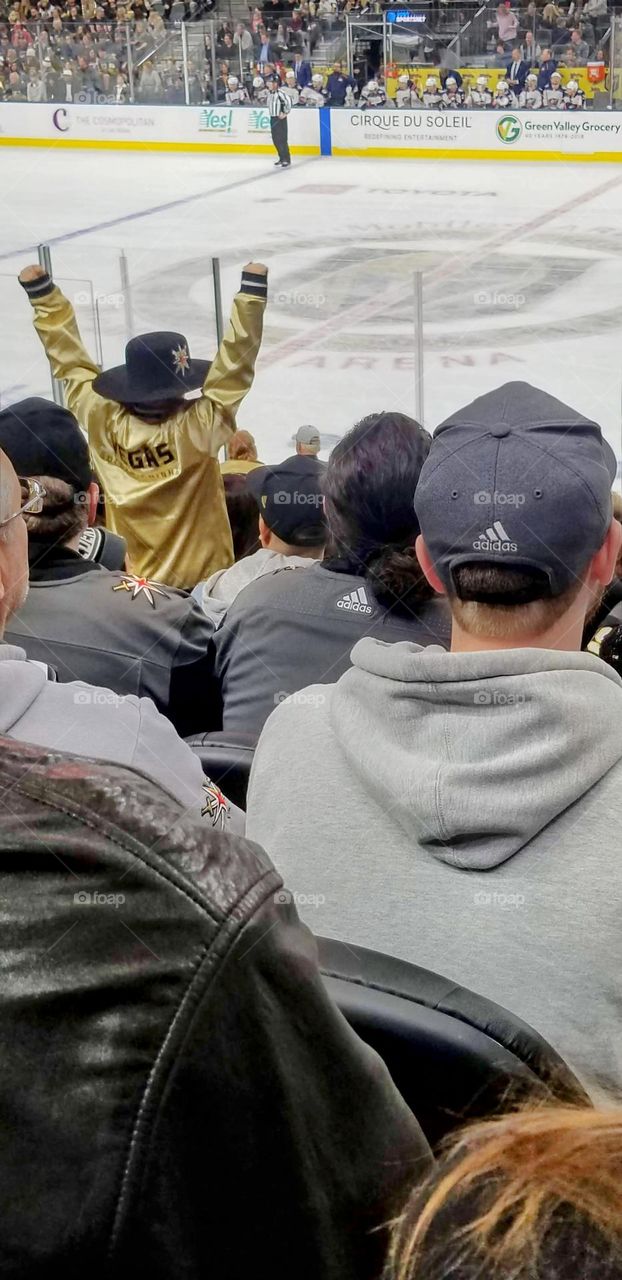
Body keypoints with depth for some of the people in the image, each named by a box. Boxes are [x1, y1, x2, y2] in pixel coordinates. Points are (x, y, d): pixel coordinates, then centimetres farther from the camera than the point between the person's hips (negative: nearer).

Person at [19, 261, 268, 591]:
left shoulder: (104, 424, -10)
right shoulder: (196, 427, -21)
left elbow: (71, 363, 0)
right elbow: (235, 364, -18)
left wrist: (41, 293, 8)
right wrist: (252, 290, -15)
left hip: (131, 585, 4)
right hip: (202, 582, -4)